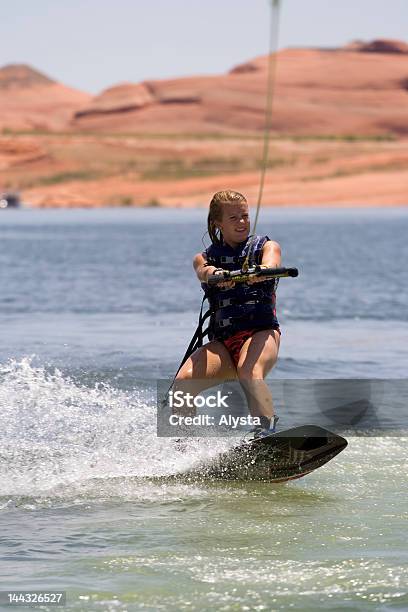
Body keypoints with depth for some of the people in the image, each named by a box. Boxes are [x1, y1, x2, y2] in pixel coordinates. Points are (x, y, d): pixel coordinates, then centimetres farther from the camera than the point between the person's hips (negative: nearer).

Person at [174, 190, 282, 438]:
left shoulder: (266, 246, 13)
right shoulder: (205, 258, 17)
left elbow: (271, 263, -12)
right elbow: (205, 272, -9)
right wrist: (217, 275, -36)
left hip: (261, 331, -3)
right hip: (222, 341, 3)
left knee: (249, 372, -36)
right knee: (184, 381, -22)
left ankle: (268, 430, -47)